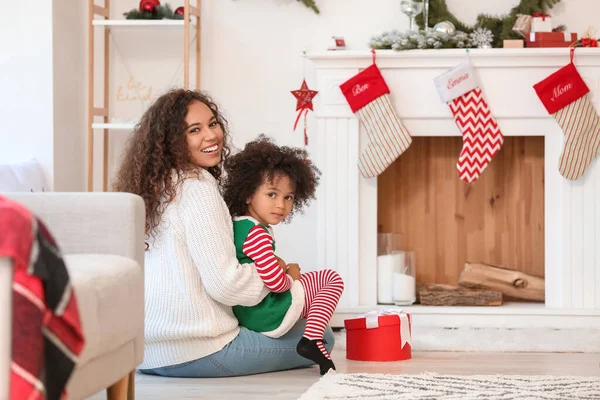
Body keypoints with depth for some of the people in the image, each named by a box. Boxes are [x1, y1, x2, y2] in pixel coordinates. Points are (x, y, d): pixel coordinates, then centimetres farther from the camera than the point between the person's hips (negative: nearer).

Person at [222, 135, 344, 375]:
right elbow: (276, 282, -26)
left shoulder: (234, 225, 10)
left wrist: (279, 266, 13)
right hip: (267, 315, -10)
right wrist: (291, 276, -5)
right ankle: (312, 340, -6)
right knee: (332, 279, 6)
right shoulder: (256, 234, -21)